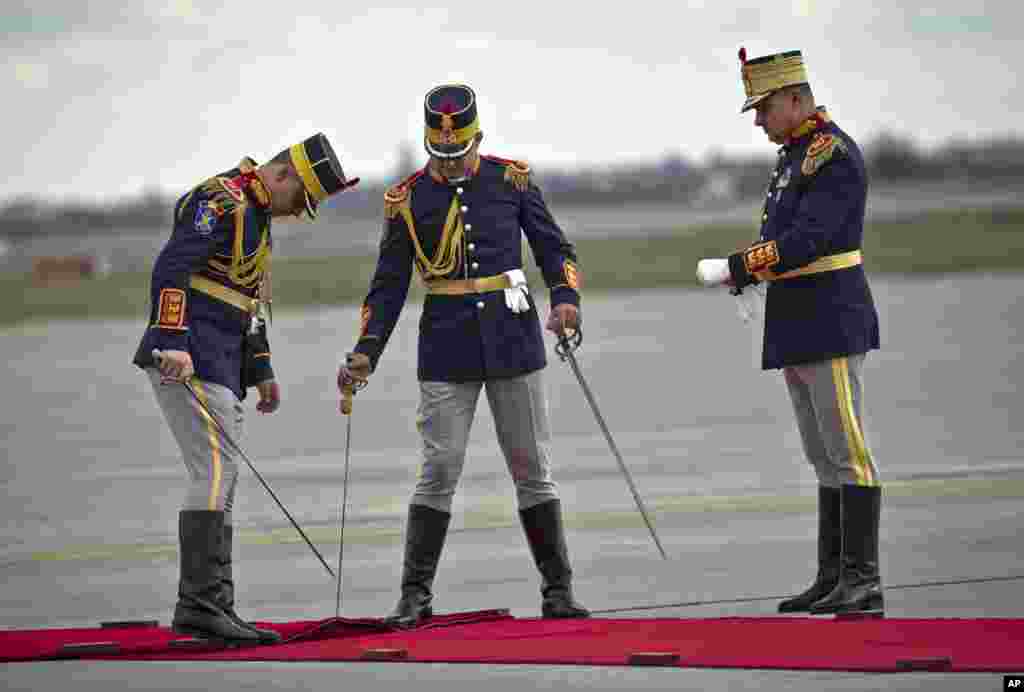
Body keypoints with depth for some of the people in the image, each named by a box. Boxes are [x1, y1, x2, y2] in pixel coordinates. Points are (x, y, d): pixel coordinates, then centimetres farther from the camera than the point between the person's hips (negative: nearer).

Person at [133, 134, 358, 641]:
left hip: (220, 364, 10)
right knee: (216, 470, -16)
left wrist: (261, 370, 31)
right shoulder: (221, 203, -12)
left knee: (221, 483, 8)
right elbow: (170, 269, -22)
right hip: (188, 360, -10)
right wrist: (173, 343, -30)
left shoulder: (255, 214, 22)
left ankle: (215, 611, 10)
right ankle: (200, 604, -19)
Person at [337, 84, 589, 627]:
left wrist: (565, 298, -11)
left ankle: (558, 590, 13)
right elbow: (389, 282, 5)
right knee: (439, 469, -6)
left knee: (532, 468, 5)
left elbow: (553, 248, 8)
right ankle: (415, 596, 1)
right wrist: (365, 352, -5)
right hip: (446, 348, -1)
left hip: (512, 339, 1)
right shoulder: (406, 198, 1)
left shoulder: (511, 179, 2)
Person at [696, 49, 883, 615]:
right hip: (797, 334, 10)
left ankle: (862, 582, -9)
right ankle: (832, 580, 14)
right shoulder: (793, 155, 17)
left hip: (832, 328, -10)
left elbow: (804, 242, -21)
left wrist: (734, 268, -16)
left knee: (846, 453, -9)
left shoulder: (834, 156, -13)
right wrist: (739, 271, 0)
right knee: (826, 461, 11)